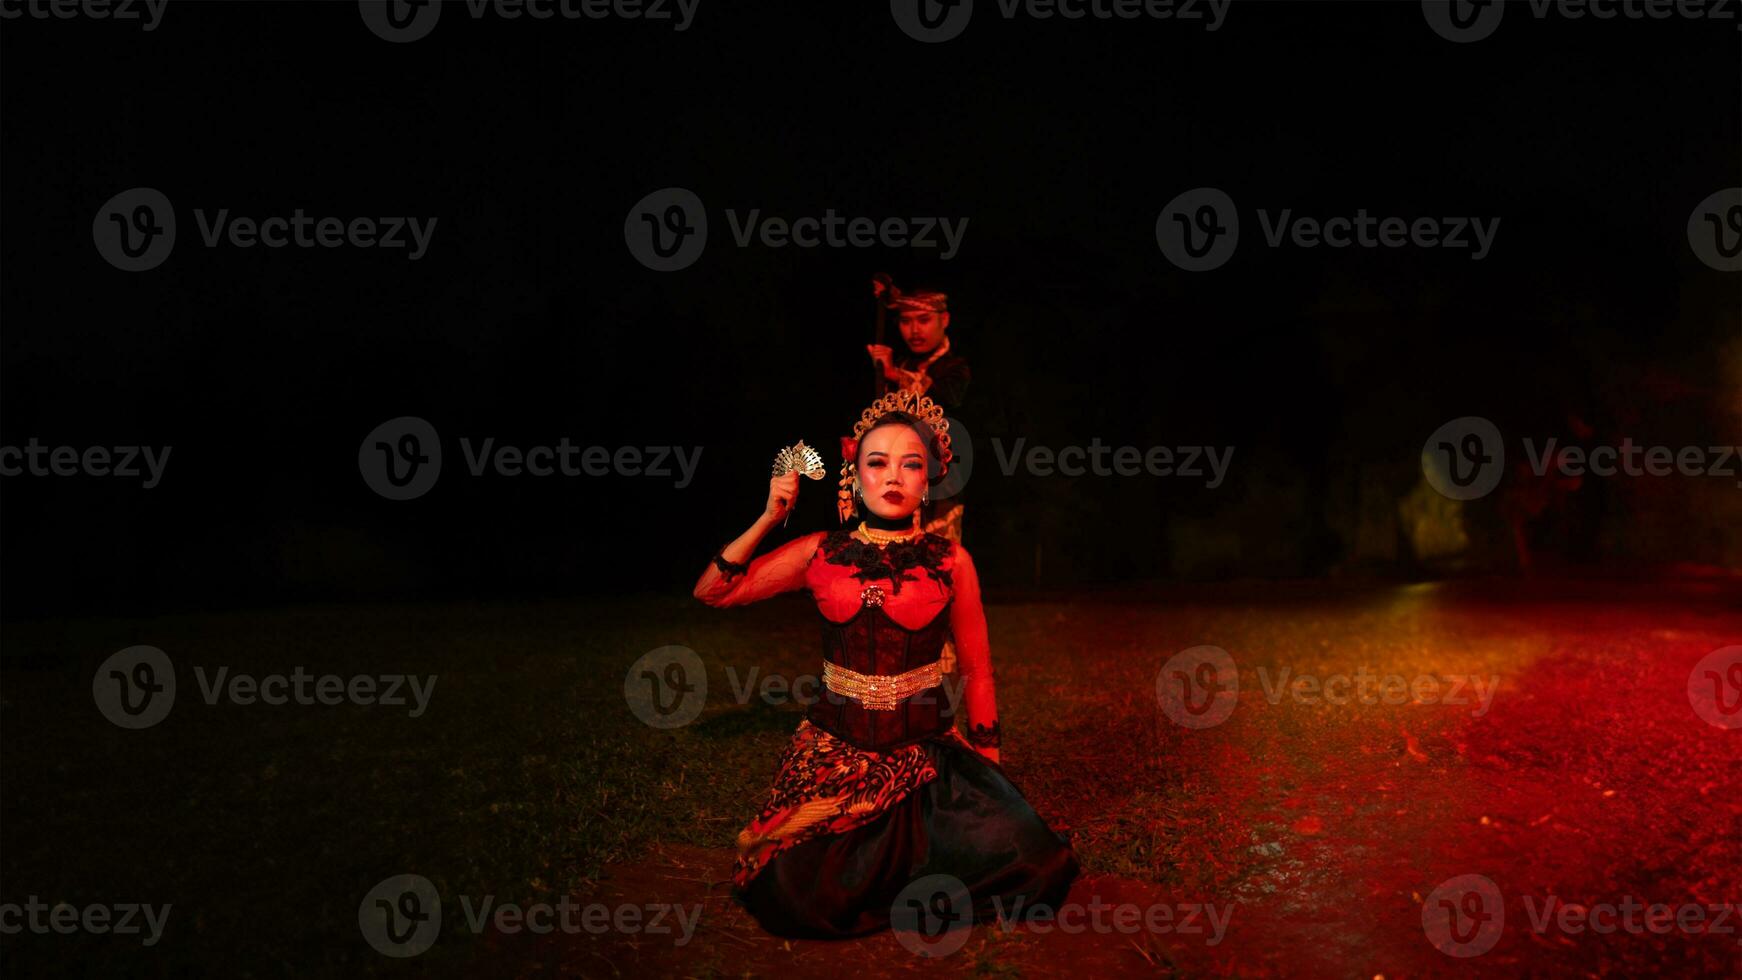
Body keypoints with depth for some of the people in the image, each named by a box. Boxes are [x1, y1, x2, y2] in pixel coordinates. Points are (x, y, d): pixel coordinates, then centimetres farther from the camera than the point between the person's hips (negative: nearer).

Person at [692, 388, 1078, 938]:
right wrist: (767, 519, -6)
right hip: (834, 747, 0)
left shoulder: (950, 562, 0)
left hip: (926, 748, 0)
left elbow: (977, 672, 6)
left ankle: (901, 864, 7)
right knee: (798, 900, -20)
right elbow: (711, 592, 2)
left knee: (1020, 857, -22)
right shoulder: (820, 553, 2)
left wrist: (987, 770, 6)